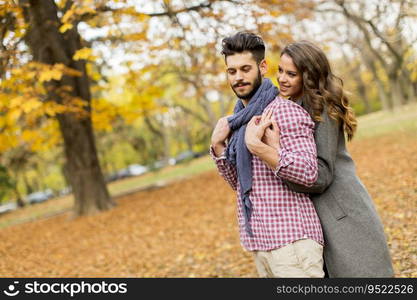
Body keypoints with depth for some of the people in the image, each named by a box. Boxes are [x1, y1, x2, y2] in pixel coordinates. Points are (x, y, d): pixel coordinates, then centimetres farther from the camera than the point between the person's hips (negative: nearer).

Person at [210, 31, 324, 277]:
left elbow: (308, 173, -19)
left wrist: (257, 146, -23)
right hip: (259, 242, 8)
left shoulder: (283, 111, -10)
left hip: (291, 240, -8)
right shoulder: (241, 119, 15)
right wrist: (218, 145, 2)